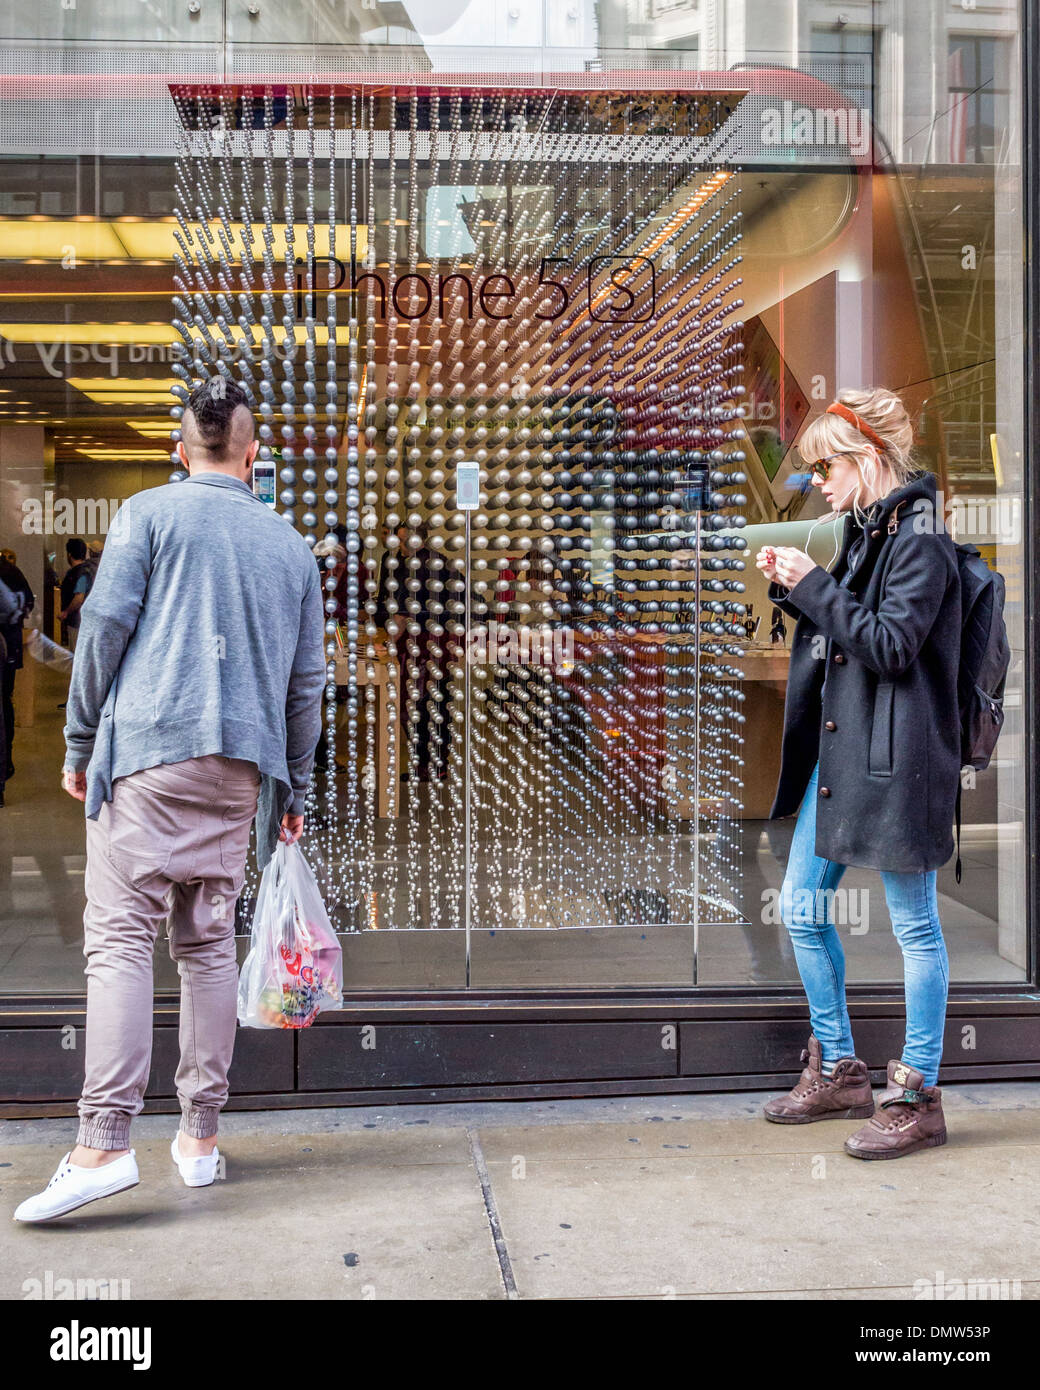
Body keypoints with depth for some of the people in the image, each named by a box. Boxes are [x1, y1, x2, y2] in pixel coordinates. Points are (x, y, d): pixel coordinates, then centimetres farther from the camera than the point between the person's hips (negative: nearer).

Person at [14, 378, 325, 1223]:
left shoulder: (151, 513, 4)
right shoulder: (291, 545, 15)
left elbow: (105, 628, -2)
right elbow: (307, 681, 16)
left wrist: (80, 743, 6)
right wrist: (295, 791, 22)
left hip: (148, 748, -4)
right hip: (241, 766, 4)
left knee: (121, 938, -7)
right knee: (209, 942, 9)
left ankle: (104, 1144, -16)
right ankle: (200, 1137, 13)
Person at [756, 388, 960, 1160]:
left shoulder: (920, 539, -13)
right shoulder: (859, 532, 14)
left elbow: (889, 644, -21)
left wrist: (814, 584, -17)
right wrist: (794, 587, 5)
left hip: (896, 757, -10)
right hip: (836, 751, 10)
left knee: (914, 925, 2)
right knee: (803, 908, 13)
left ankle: (918, 1096, 13)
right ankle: (839, 1072, 27)